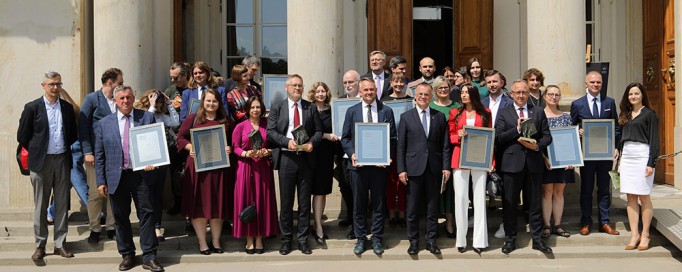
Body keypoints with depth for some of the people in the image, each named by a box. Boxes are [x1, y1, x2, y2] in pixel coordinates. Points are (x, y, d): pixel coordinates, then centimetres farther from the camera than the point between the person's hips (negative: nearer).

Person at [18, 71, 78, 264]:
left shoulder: (67, 108, 7)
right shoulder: (32, 108, -3)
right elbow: (22, 136, 1)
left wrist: (68, 153, 8)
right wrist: (36, 153, 4)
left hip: (62, 161, 3)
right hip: (41, 161, -3)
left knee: (62, 204, 7)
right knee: (41, 206, 4)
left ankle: (60, 244, 16)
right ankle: (40, 247, 12)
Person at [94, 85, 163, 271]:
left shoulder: (147, 117, 4)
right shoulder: (104, 124, 5)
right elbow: (99, 156, 5)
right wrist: (101, 181, 1)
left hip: (142, 174, -1)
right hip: (117, 177, 1)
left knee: (147, 215, 0)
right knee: (121, 218, 9)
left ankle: (149, 257, 8)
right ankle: (127, 255, 23)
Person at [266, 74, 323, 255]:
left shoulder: (311, 108, 9)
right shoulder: (277, 108, 5)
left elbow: (319, 131, 6)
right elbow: (270, 132, -2)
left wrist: (312, 142, -14)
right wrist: (287, 141, -17)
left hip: (306, 157, 1)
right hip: (286, 158, -1)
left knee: (305, 202, 7)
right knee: (286, 202, 6)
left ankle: (303, 240, 17)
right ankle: (286, 240, 17)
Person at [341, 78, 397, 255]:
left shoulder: (386, 111, 5)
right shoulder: (352, 111, 7)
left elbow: (392, 138, 4)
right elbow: (345, 138, 6)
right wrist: (351, 154, -9)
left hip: (379, 164, 0)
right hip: (358, 164, 1)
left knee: (378, 204, 7)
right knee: (358, 204, 7)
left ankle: (377, 239, 17)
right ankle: (360, 239, 18)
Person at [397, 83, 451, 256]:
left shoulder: (440, 117, 8)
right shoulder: (406, 117, 3)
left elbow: (445, 145, 7)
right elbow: (401, 146, 1)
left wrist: (446, 167, -1)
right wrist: (401, 169, -5)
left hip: (434, 168, 1)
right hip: (414, 168, -1)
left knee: (433, 207, 7)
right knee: (412, 208, 4)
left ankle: (431, 241, 18)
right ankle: (413, 241, 16)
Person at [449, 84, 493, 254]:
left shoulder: (485, 113, 9)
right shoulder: (455, 113, 10)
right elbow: (450, 137, 11)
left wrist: (492, 161, -1)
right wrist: (459, 136, -12)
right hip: (460, 159, 0)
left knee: (480, 197, 0)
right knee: (461, 197, -1)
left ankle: (480, 240, 5)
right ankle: (461, 240, 6)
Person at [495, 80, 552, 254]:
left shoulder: (538, 112, 11)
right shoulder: (504, 113, 6)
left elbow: (547, 136, 8)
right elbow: (498, 138, -5)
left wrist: (537, 145, -11)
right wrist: (517, 129, -15)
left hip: (533, 163, 1)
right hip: (512, 163, -1)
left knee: (535, 202, 7)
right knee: (509, 203, 5)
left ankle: (537, 239, 16)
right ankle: (510, 239, 15)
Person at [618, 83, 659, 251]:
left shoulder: (649, 114, 0)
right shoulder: (626, 115, 16)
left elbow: (654, 140, -5)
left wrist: (651, 163, -12)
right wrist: (618, 152, 11)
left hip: (642, 156, -5)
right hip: (626, 156, 6)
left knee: (644, 197, -1)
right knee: (631, 198, 4)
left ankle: (645, 235, 6)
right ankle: (634, 235, 7)